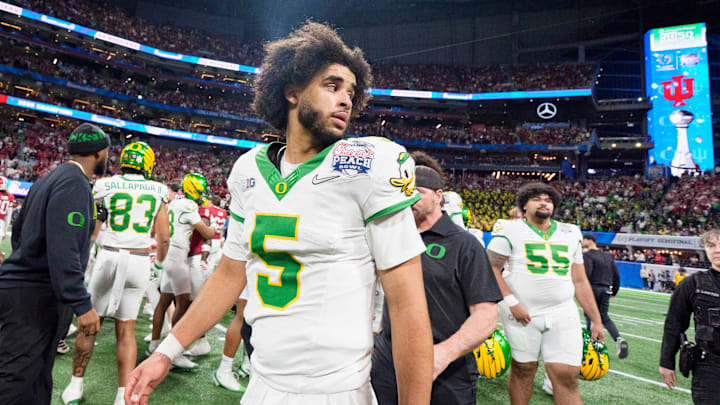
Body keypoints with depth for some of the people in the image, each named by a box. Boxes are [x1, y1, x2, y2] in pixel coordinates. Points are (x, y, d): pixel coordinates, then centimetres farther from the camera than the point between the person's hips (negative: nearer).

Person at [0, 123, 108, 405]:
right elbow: (64, 251, -24)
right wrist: (82, 305, -24)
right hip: (35, 296, -10)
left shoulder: (49, 179, 14)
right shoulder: (74, 183, -16)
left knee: (37, 379, 16)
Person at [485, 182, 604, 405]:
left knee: (567, 376, -2)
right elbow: (491, 268, -6)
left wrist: (596, 319, 15)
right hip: (523, 314, -3)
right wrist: (511, 301, -14)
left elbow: (580, 281, 16)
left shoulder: (570, 234, 14)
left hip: (562, 314, 3)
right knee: (524, 369, 5)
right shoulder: (511, 230, -1)